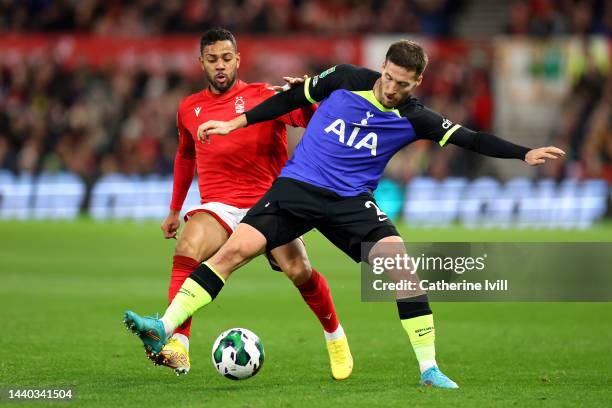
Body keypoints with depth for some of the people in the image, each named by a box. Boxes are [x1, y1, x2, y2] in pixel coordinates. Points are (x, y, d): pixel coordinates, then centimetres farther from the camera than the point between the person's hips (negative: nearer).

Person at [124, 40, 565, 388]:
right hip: (297, 187, 0)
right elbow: (294, 98, 10)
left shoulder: (414, 118, -4)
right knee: (234, 249, -16)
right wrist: (235, 124, 12)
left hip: (352, 202, 0)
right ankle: (163, 329, -17)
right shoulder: (345, 80, -2)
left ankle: (429, 368, -13)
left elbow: (471, 139, -7)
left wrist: (525, 153, -17)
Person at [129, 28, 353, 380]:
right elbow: (186, 156, 29)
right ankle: (176, 348, -36)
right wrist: (175, 210, 33)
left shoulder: (262, 96, -1)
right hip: (219, 206, 2)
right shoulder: (190, 109, 12)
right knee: (189, 245, -29)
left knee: (299, 270, -19)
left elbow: (313, 119, -11)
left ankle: (335, 338, 11)